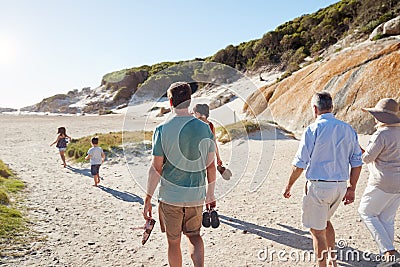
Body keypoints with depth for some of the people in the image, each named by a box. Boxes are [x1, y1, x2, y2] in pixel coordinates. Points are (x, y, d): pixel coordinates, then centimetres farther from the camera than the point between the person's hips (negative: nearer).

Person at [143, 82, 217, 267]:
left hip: (170, 196, -2)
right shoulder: (204, 128, -2)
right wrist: (210, 195, 13)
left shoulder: (162, 129, -10)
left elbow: (156, 168, -10)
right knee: (194, 235, 22)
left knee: (173, 241, 16)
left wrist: (148, 199, -1)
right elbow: (210, 166, 2)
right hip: (196, 195, 3)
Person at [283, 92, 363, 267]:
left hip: (318, 186, -7)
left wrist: (289, 185, 0)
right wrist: (352, 188, 16)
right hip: (340, 186, 7)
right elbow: (357, 163, 7)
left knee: (317, 230, 7)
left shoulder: (313, 130, -13)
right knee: (325, 220, 29)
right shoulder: (348, 129, 5)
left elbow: (300, 163, -12)